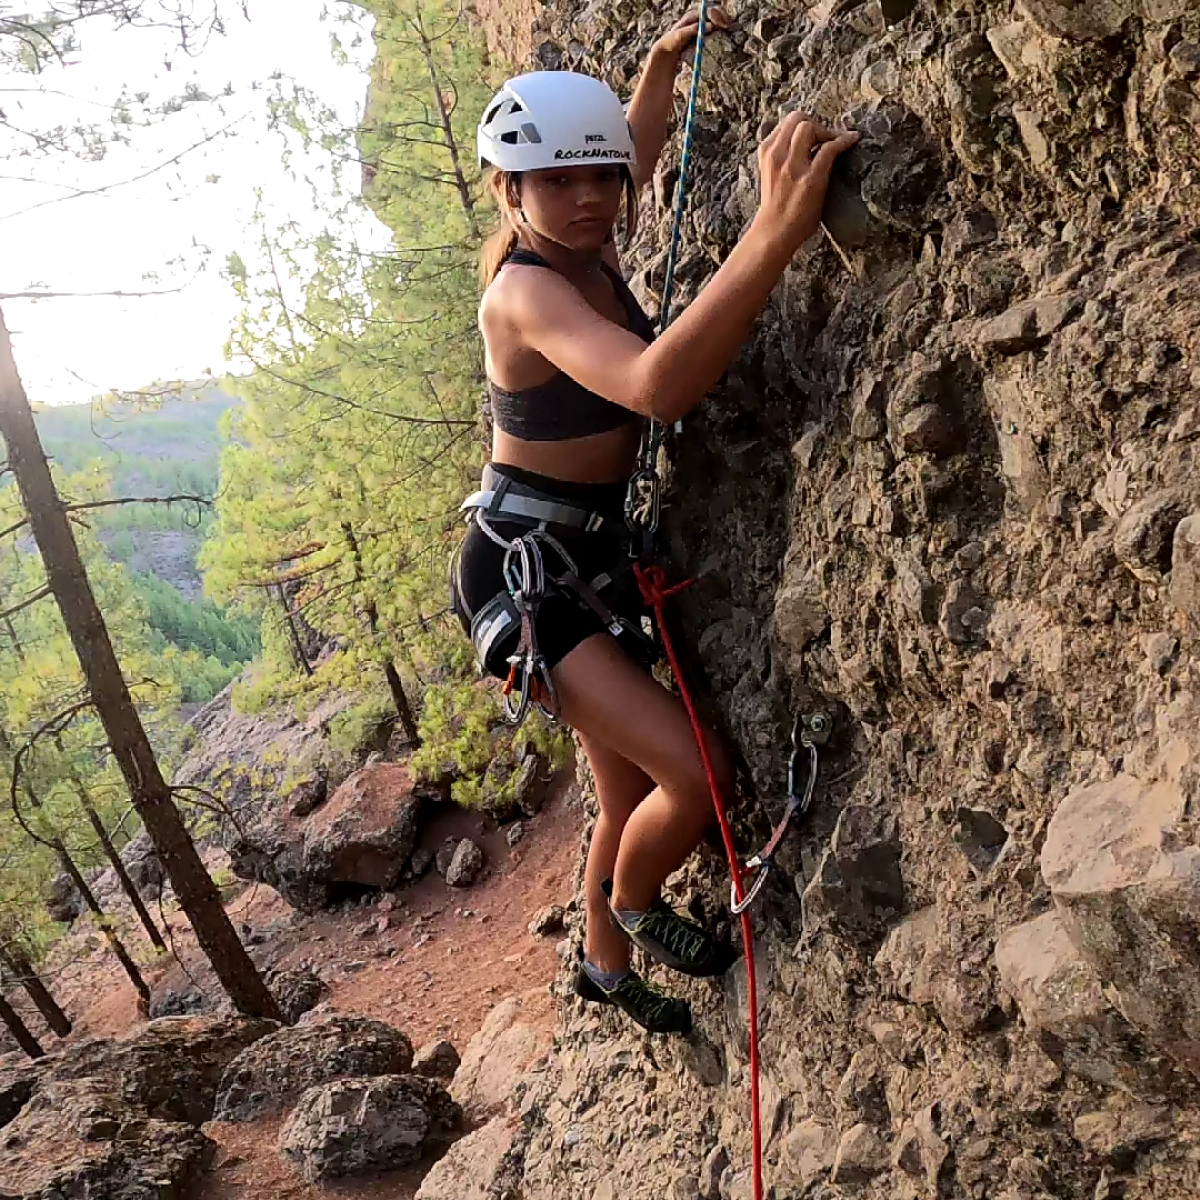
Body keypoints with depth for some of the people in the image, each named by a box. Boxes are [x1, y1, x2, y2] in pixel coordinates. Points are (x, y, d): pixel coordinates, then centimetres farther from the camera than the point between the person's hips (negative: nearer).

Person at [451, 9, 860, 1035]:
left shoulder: (585, 248, 3)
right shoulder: (525, 291, -23)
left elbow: (639, 147, 28)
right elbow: (656, 386, -44)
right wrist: (777, 230, -50)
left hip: (593, 561, 9)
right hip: (523, 574, -9)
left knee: (632, 794, 17)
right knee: (696, 774, -19)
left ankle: (606, 966, 41)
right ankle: (634, 906, 15)